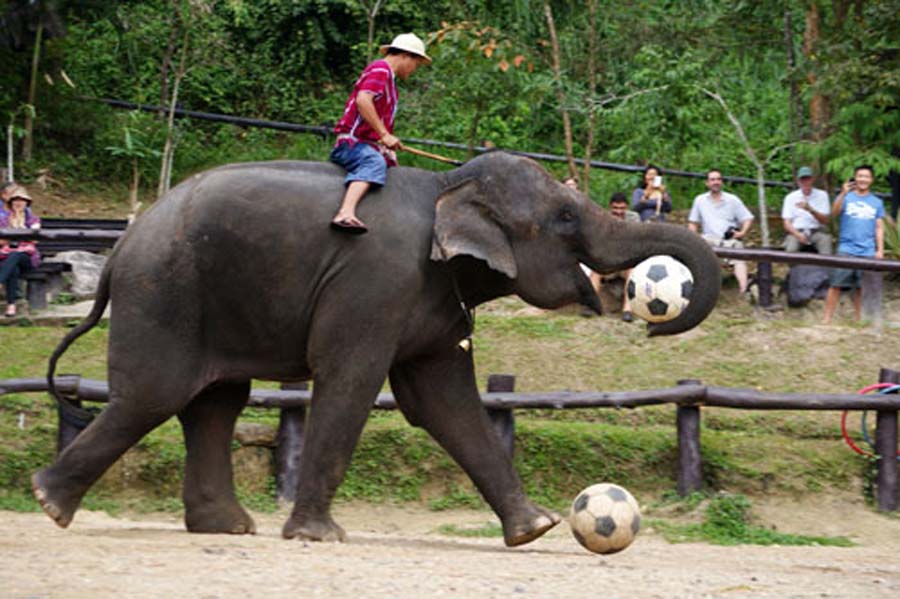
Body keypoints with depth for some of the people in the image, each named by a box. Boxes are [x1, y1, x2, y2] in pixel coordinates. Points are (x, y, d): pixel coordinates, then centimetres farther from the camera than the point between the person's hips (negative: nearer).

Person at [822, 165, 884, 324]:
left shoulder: (877, 202, 12)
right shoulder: (846, 198, 5)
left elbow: (879, 228, 14)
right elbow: (835, 212, -13)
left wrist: (880, 250, 5)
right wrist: (843, 194, -27)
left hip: (867, 252, 2)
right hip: (846, 250, -2)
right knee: (836, 284, -7)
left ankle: (860, 319, 12)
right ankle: (827, 319, -7)